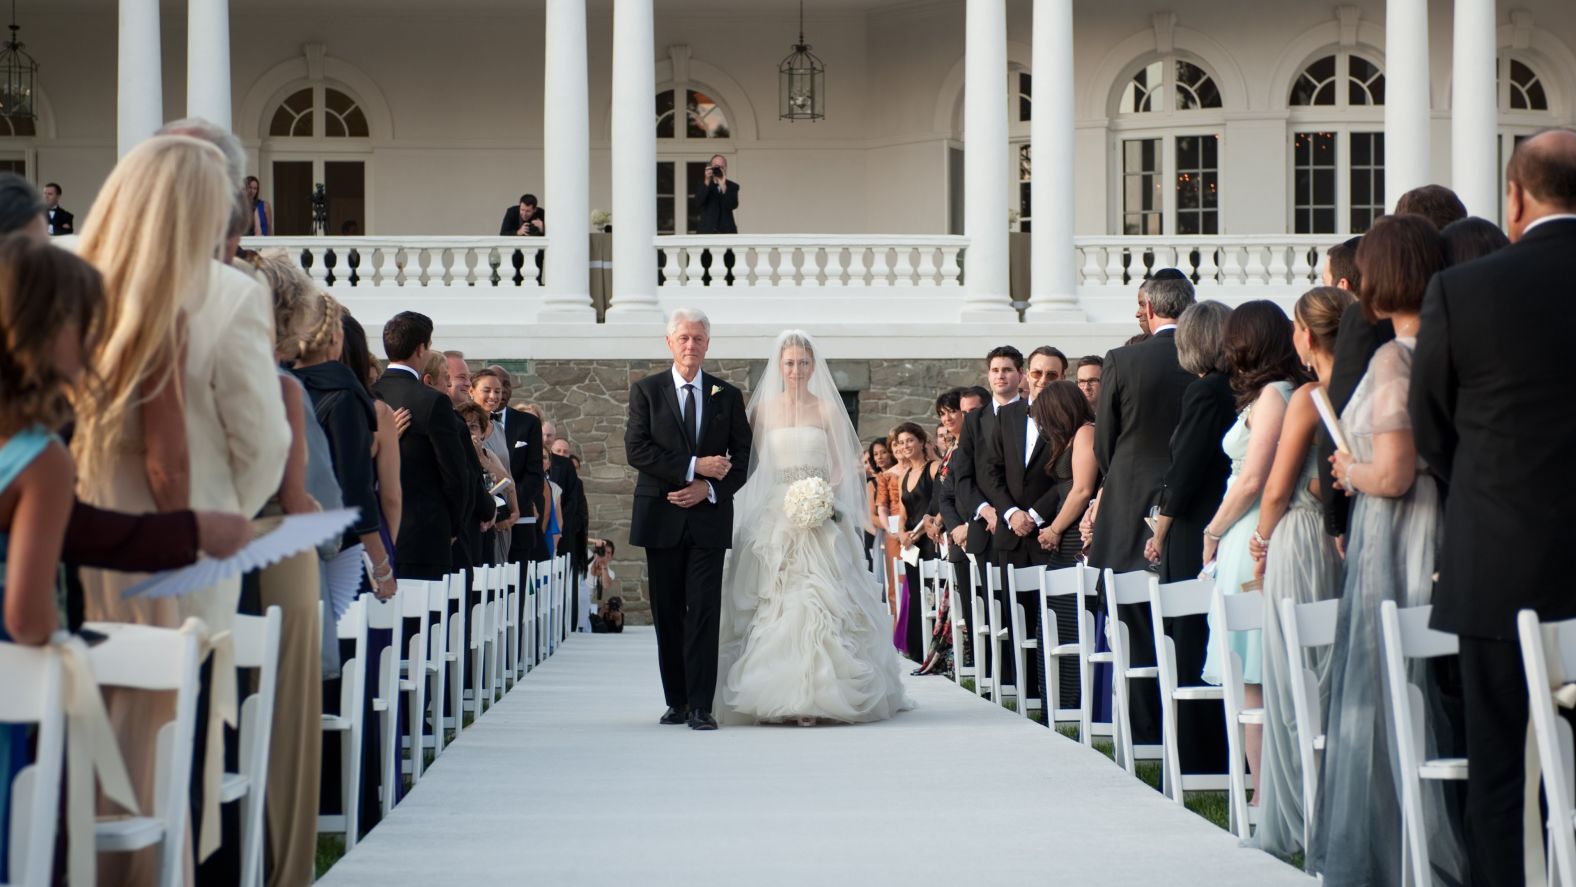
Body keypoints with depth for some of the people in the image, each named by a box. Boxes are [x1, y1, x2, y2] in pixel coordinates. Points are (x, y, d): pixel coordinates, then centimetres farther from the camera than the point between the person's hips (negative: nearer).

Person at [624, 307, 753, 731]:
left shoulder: (727, 396, 9)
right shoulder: (646, 391, 5)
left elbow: (742, 457, 7)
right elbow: (637, 449, -5)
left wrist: (709, 488, -10)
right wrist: (692, 468, -13)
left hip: (709, 517, 0)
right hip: (662, 518, 0)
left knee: (704, 612, -8)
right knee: (668, 613, 5)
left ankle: (701, 706, -10)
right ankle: (676, 701, 14)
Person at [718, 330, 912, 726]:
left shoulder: (828, 410, 6)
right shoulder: (764, 409, 8)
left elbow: (841, 467, 6)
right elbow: (750, 462, 8)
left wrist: (826, 494, -11)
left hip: (820, 518, -1)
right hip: (775, 516, 1)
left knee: (819, 597, -10)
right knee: (775, 601, -5)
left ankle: (817, 694, -11)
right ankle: (780, 695, -3)